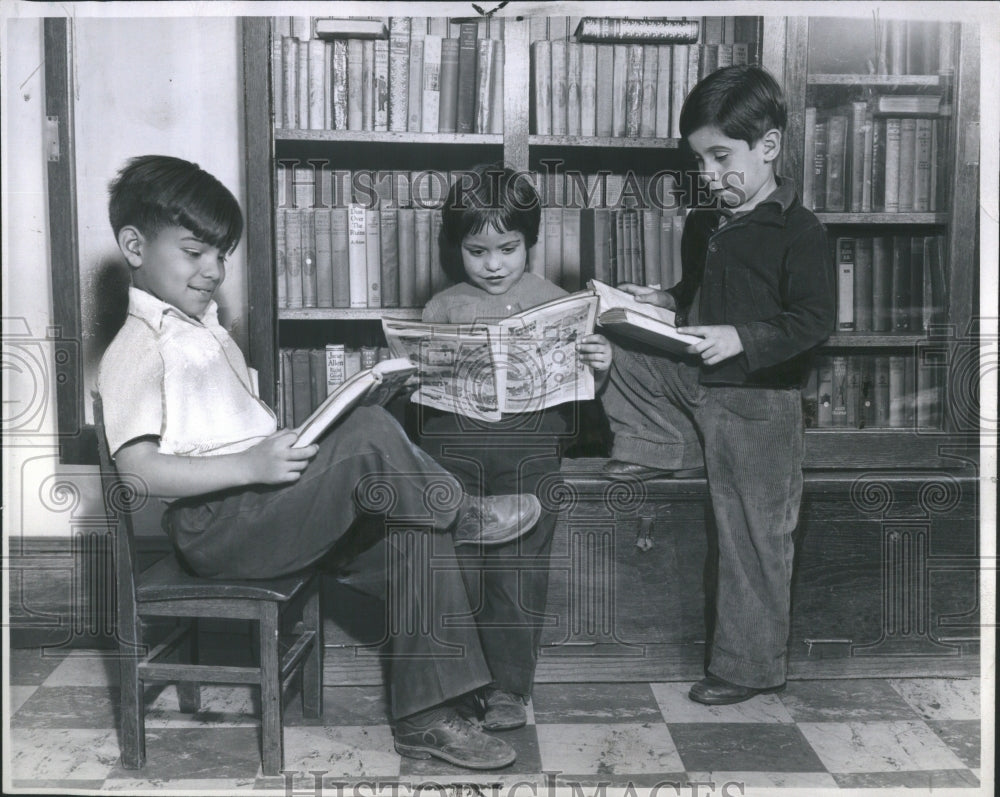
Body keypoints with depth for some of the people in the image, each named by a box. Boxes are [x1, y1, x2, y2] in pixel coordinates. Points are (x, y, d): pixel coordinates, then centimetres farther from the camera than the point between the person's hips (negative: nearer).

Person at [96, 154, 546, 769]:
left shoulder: (208, 331, 24)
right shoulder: (135, 352, -7)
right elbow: (138, 468, -19)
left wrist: (286, 443, 10)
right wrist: (252, 465, -26)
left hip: (266, 504, 9)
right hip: (215, 526, -9)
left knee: (416, 528, -10)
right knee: (371, 436, -29)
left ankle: (426, 717, -7)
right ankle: (464, 515, -1)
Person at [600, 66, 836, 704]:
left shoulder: (799, 231, -14)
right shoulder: (704, 225, 9)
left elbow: (817, 321, -19)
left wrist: (742, 338, -29)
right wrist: (665, 301, 6)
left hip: (757, 402, -7)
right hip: (692, 380, 7)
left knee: (754, 535, 2)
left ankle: (751, 666, 18)